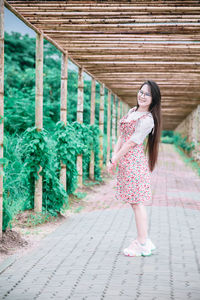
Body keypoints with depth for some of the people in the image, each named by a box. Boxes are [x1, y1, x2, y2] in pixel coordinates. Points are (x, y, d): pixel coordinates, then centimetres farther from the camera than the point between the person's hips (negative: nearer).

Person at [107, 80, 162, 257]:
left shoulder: (147, 120, -13)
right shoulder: (132, 111, 13)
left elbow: (131, 143, -14)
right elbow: (122, 137, 13)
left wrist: (114, 161, -9)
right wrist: (113, 158, 3)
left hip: (134, 161, -9)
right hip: (125, 162, 9)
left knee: (137, 202, -5)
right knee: (135, 202, 11)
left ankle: (142, 245, 1)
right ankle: (144, 240, 19)